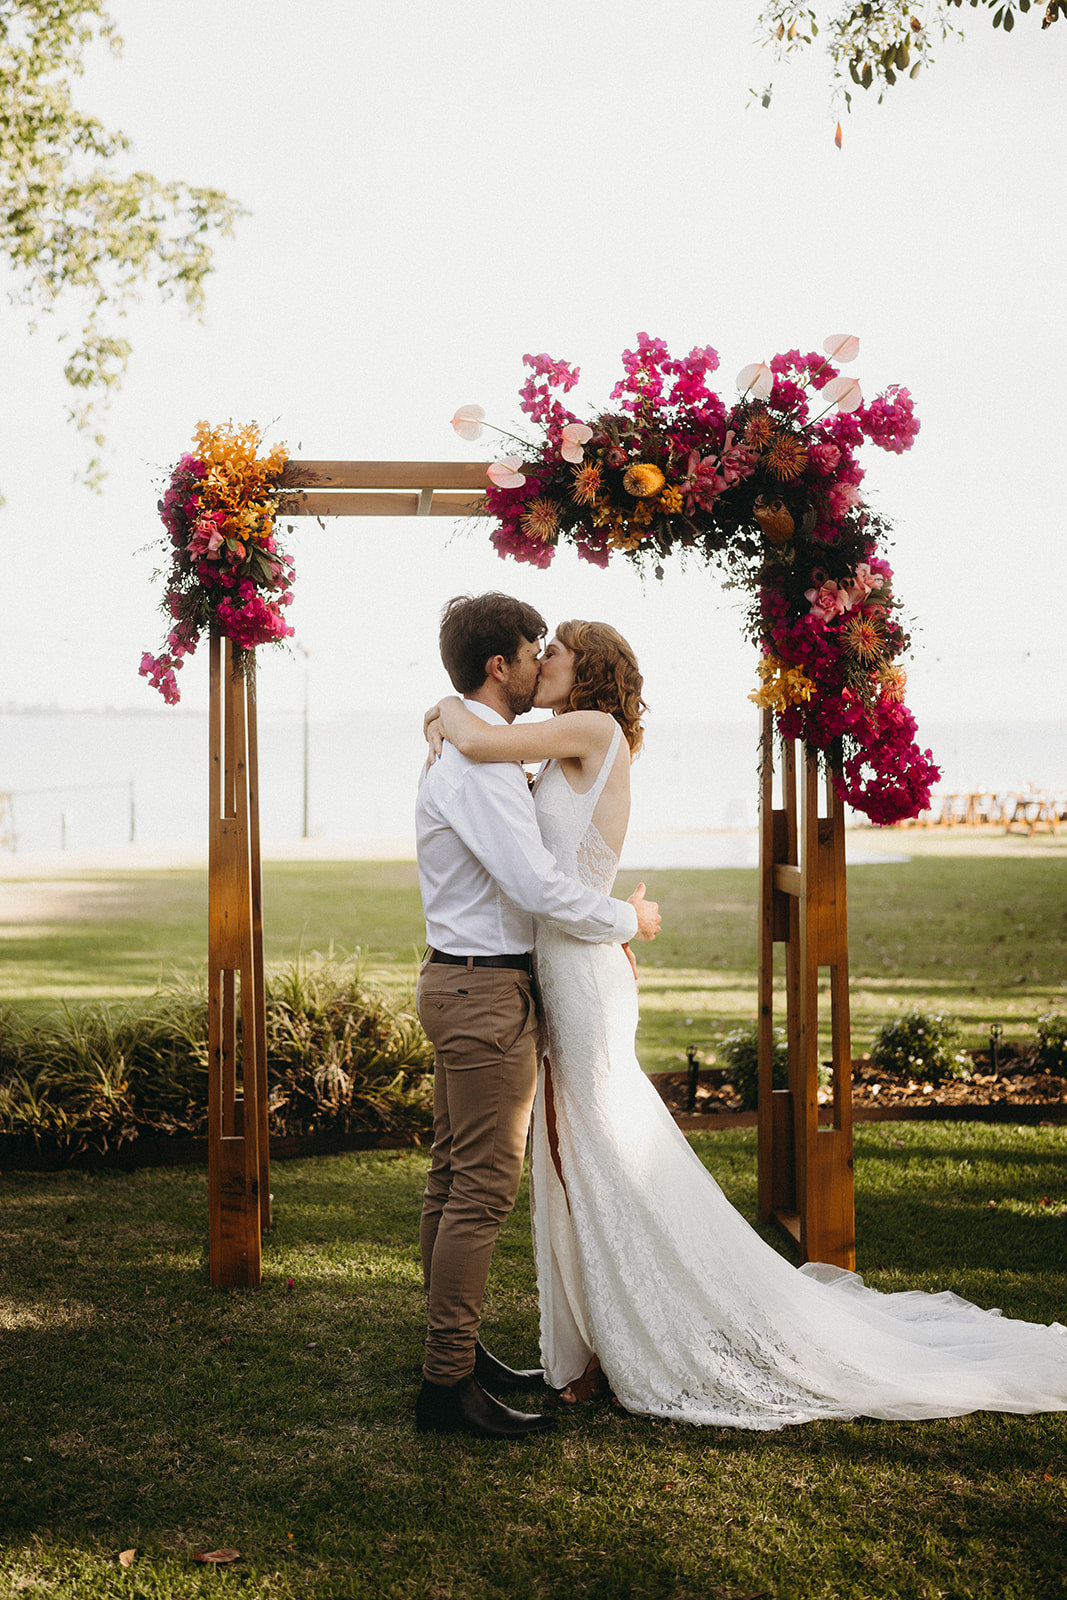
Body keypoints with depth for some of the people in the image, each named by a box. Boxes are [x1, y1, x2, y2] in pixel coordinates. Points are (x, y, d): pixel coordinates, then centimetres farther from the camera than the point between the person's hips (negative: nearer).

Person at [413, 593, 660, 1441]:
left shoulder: (464, 754, 15)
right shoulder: (479, 763, -19)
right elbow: (538, 886, -25)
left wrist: (602, 931, 13)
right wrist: (630, 918, -9)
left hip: (461, 984, 11)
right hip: (487, 991, -11)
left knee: (454, 1179, 15)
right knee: (484, 1188, -6)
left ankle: (456, 1353, 25)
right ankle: (448, 1384, -1)